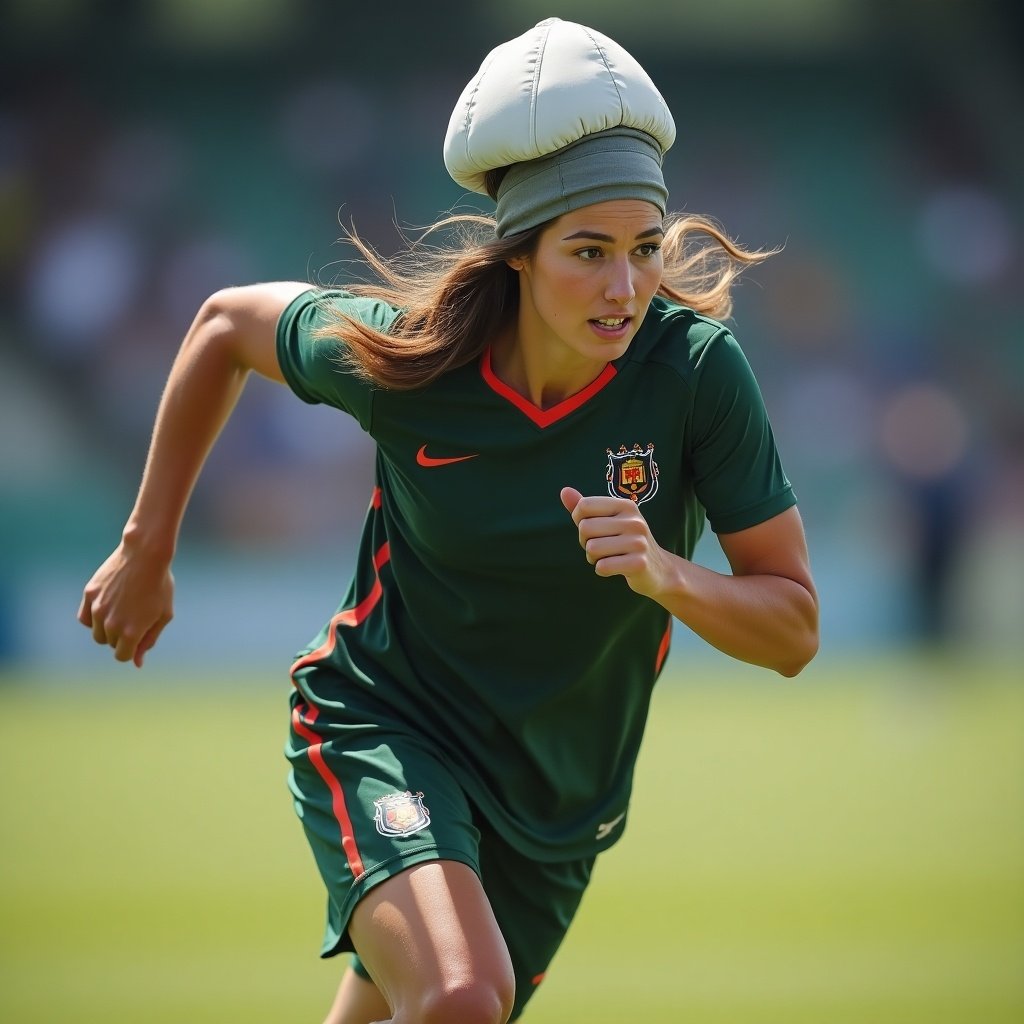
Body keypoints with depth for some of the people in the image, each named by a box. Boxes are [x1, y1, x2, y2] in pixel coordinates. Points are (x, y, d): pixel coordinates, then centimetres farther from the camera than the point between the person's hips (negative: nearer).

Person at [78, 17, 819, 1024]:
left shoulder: (696, 368, -20)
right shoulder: (406, 356, -20)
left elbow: (793, 630, -13)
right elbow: (227, 321, 3)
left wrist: (665, 574, -33)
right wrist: (145, 550, 8)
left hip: (556, 806, 3)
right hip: (382, 736, -3)